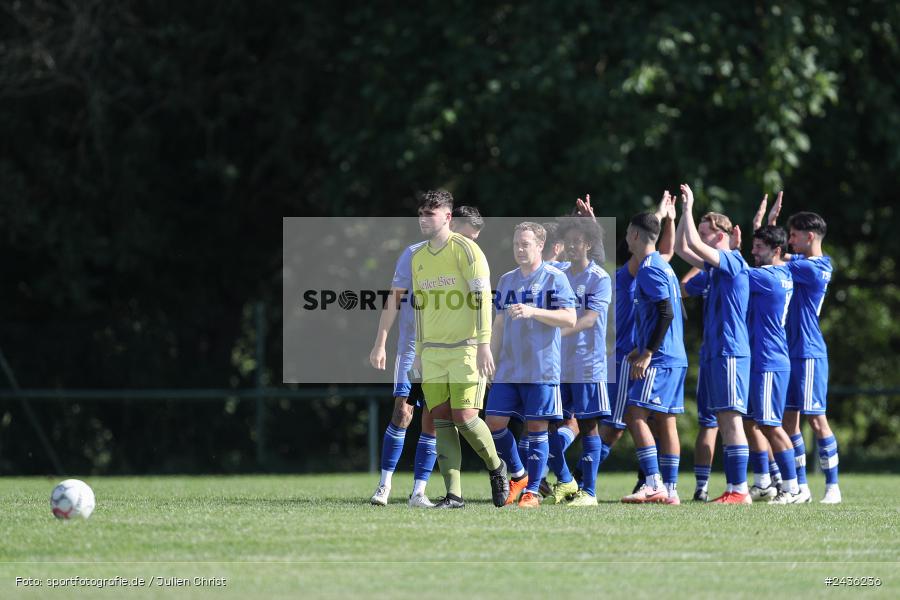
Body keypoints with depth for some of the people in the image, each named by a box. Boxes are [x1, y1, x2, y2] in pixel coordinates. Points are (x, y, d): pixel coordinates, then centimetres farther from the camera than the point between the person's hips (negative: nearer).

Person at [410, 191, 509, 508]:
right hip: (433, 352, 6)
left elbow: (482, 298, -11)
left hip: (465, 348, -6)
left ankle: (496, 467, 14)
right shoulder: (418, 258, 14)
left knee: (464, 417, -12)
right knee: (442, 421, -1)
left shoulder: (465, 249, -7)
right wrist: (419, 351, 19)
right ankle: (453, 494, -1)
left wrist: (484, 344, -17)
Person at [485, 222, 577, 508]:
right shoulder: (507, 281, 15)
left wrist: (533, 312, -23)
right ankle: (518, 475, 22)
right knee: (495, 423, 1)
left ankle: (532, 491, 4)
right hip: (508, 370, 6)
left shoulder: (554, 278, -3)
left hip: (542, 369, -6)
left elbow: (570, 319, -13)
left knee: (537, 428, -2)